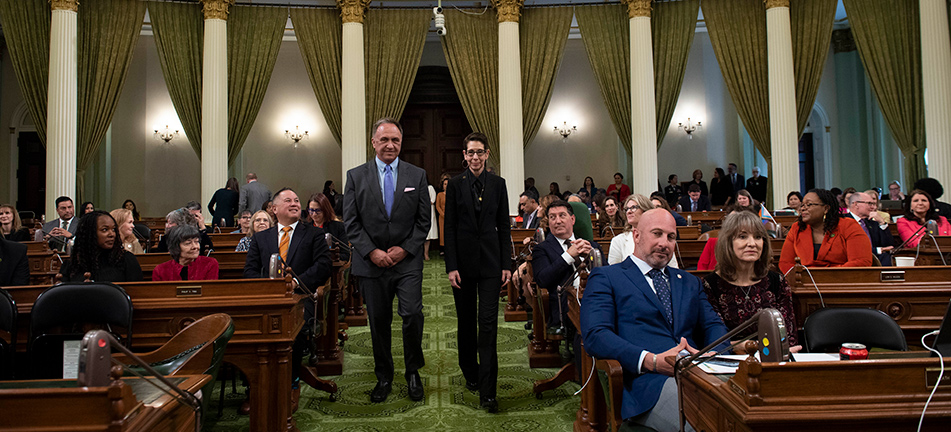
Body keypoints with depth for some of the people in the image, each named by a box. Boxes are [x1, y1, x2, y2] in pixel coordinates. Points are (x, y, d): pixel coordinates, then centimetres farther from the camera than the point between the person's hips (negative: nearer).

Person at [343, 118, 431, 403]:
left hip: (407, 261, 0)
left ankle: (413, 372, 13)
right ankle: (384, 377, 25)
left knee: (413, 315, -10)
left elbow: (424, 220, 4)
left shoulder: (417, 175, 5)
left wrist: (405, 249, -8)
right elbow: (351, 222, 1)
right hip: (371, 262, 1)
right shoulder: (356, 176, 4)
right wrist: (371, 251, -10)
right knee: (378, 322, 8)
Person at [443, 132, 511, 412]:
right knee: (466, 322, 12)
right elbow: (449, 227, -2)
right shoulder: (455, 185, 1)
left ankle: (487, 392, -4)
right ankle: (470, 374, 31)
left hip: (490, 262, 0)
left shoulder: (498, 184, 5)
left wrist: (506, 264, 0)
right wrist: (451, 266, -8)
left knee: (488, 323, -6)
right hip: (464, 260, 0)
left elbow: (504, 226, 6)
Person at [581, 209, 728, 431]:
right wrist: (652, 361, -17)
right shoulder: (606, 277, 10)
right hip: (646, 381, -5)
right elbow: (594, 336, -4)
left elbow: (714, 326, 19)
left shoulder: (689, 282, 30)